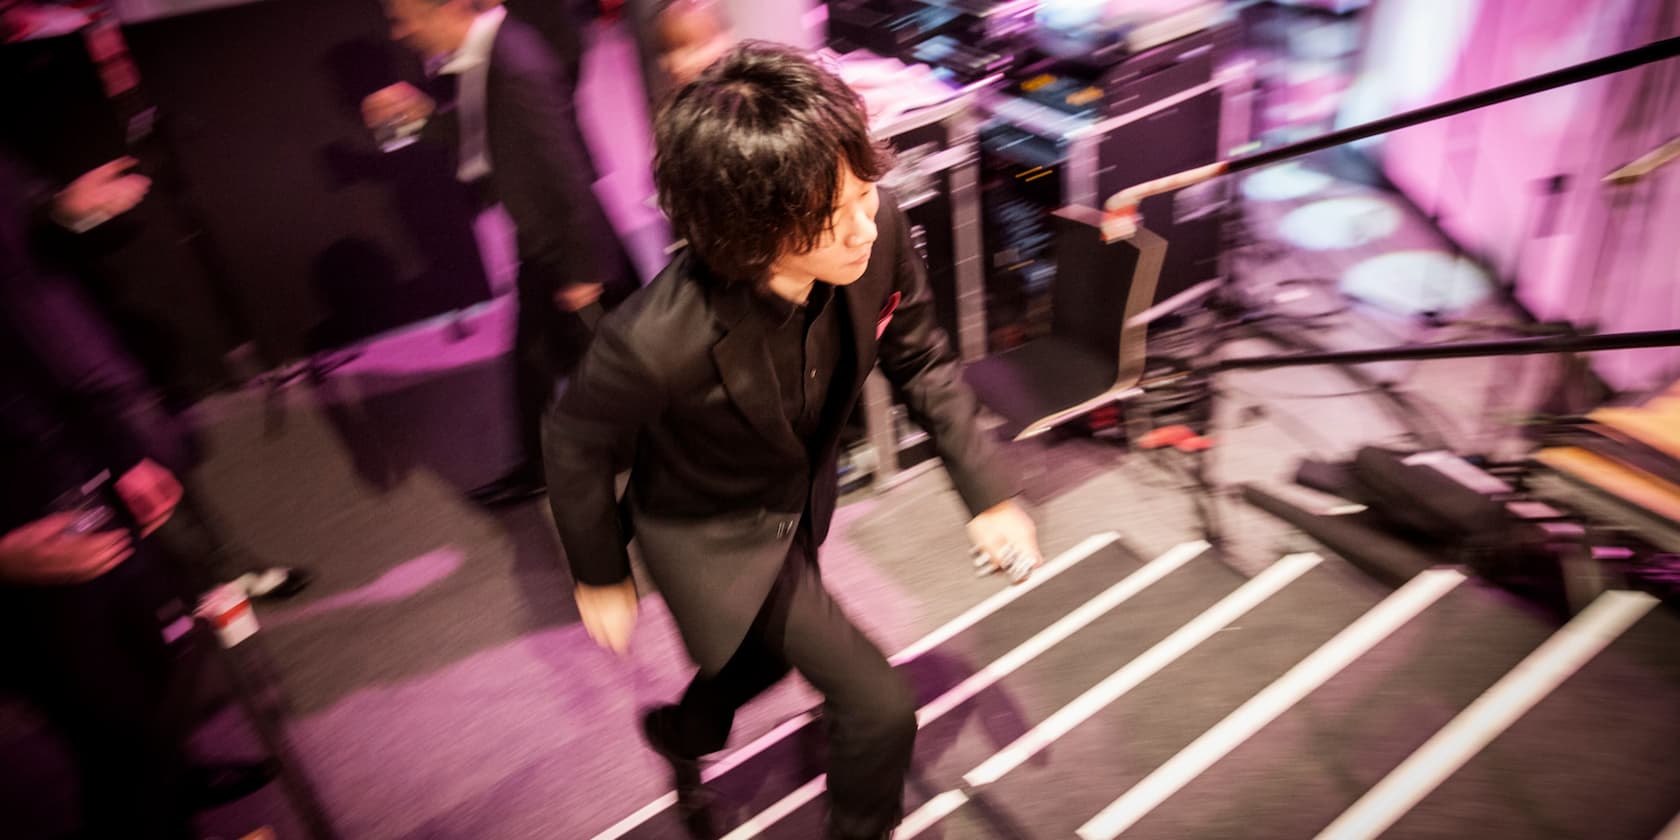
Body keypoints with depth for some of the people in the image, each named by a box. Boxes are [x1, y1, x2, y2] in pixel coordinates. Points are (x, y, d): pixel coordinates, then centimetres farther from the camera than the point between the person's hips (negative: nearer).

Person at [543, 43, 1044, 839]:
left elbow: (920, 358, -9)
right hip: (713, 535, -6)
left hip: (802, 499, 6)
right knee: (881, 706, -6)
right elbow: (575, 442, -19)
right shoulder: (660, 340, -40)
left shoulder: (879, 230, -29)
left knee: (770, 651, 32)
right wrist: (600, 576, -4)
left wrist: (987, 490, -10)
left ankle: (682, 732, 66)